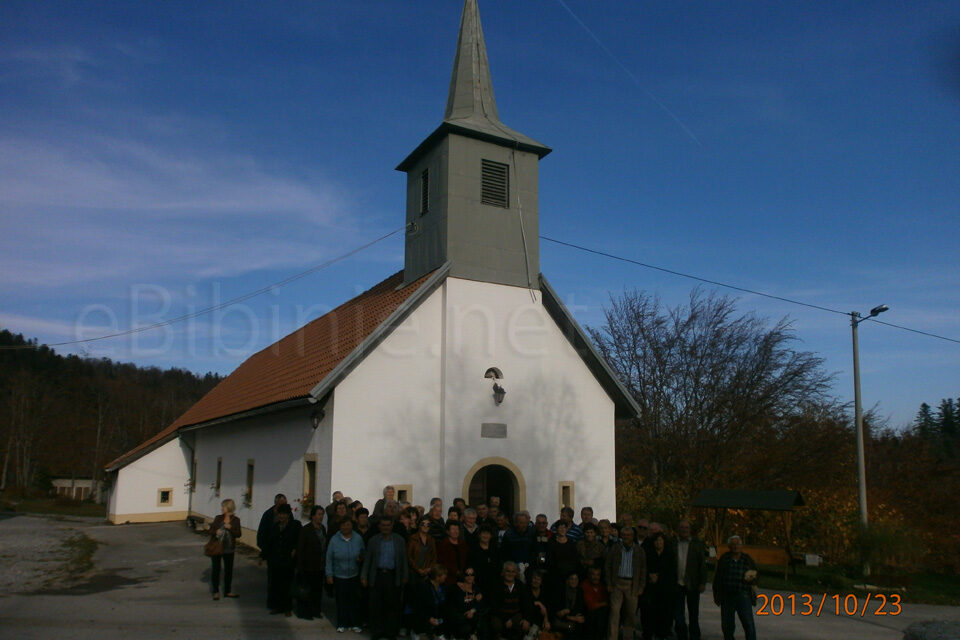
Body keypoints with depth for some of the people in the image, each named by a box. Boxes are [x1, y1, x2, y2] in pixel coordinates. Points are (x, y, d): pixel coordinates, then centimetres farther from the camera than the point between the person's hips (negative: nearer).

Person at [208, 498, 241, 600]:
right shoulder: (218, 518, 2)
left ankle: (228, 591, 19)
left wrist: (230, 528, -20)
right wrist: (216, 532, -18)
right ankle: (215, 591, 15)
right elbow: (211, 530, 4)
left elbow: (238, 534, -4)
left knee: (229, 569, 7)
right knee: (215, 569, 4)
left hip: (229, 549, 0)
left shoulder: (235, 520, -1)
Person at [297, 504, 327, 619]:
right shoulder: (306, 530, -11)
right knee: (306, 589, 2)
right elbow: (300, 549, -11)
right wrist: (300, 566, -13)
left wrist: (325, 562, 7)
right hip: (308, 566, -6)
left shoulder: (323, 528, 7)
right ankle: (304, 611, 15)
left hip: (320, 566, 6)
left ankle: (316, 610, 23)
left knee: (318, 588, 12)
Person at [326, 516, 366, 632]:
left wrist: (361, 558, -12)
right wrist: (329, 575, -5)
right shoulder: (334, 539, -8)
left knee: (354, 600, 4)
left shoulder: (358, 539, -4)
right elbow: (329, 558, -4)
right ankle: (342, 624, 19)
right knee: (341, 601, 5)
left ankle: (355, 623, 16)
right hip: (339, 576, -1)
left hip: (354, 576, 1)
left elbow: (363, 554, 11)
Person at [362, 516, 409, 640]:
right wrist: (364, 576, 1)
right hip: (377, 576, 0)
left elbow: (404, 559, 6)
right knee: (376, 605, 3)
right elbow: (367, 559, 7)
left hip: (393, 577, 0)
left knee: (393, 606, 3)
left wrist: (404, 577, 2)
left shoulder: (399, 540, 5)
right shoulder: (373, 541, 6)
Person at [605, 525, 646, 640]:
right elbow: (607, 567, 7)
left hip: (632, 585, 1)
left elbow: (643, 570, 9)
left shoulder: (639, 551, 7)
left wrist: (641, 587, 4)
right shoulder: (614, 549, 5)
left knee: (631, 612, 4)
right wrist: (609, 584, 1)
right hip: (617, 583, -1)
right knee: (615, 611, -6)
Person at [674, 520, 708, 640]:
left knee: (694, 614, 11)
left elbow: (702, 564, 1)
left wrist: (703, 583, -5)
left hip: (693, 585, 0)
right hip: (677, 585, 0)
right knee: (678, 614, 2)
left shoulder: (698, 543, 1)